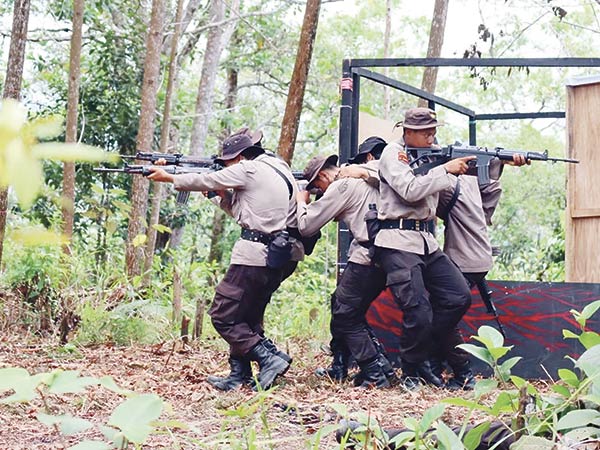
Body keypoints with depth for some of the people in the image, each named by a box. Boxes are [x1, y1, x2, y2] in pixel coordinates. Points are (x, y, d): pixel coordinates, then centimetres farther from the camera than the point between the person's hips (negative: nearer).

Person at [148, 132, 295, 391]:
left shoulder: (248, 169, -7)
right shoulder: (278, 171, 20)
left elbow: (206, 181, 2)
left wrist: (168, 178, 13)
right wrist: (223, 194, 17)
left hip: (253, 256, -10)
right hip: (275, 260, 10)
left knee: (223, 316, -5)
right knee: (247, 319, 16)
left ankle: (270, 358, -12)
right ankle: (239, 375, 15)